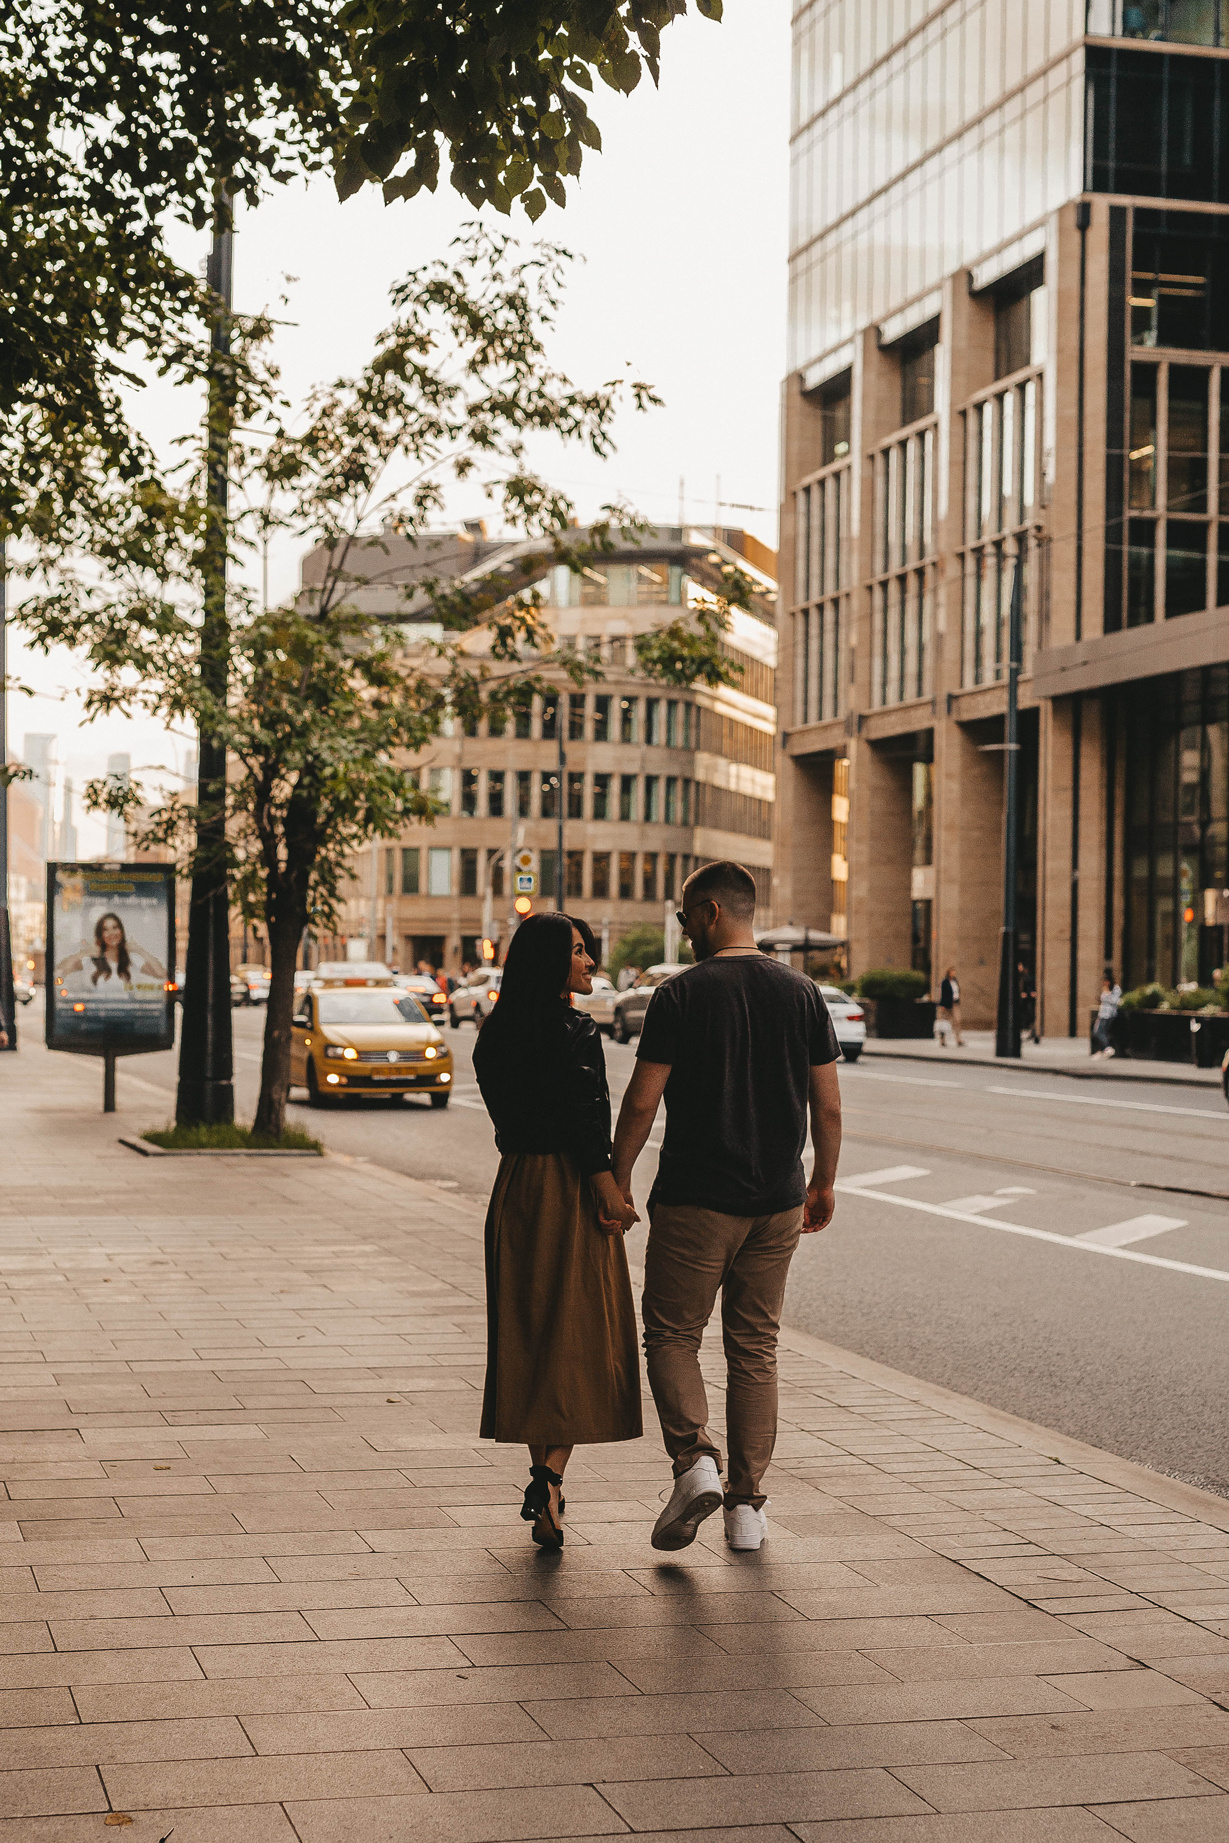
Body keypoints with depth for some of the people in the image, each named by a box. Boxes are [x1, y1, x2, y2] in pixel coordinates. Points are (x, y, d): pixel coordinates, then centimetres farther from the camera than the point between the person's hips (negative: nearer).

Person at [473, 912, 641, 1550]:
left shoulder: (498, 1032, 9)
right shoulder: (573, 1030, -15)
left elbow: (506, 1113, 12)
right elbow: (585, 1118, -19)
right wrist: (608, 1188, -14)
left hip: (514, 1186, 7)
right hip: (569, 1189, -7)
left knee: (528, 1335, 13)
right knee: (576, 1336, -3)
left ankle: (541, 1475, 20)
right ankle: (548, 1479, -14)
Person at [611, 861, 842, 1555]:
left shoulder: (681, 995, -9)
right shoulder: (802, 993, 3)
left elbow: (642, 1101, -10)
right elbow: (828, 1106, 4)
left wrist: (619, 1177, 3)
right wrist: (825, 1184, 16)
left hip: (695, 1199, -4)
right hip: (777, 1203, 4)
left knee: (672, 1335, 9)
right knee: (756, 1347, 12)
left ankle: (695, 1457, -12)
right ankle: (749, 1502, 13)